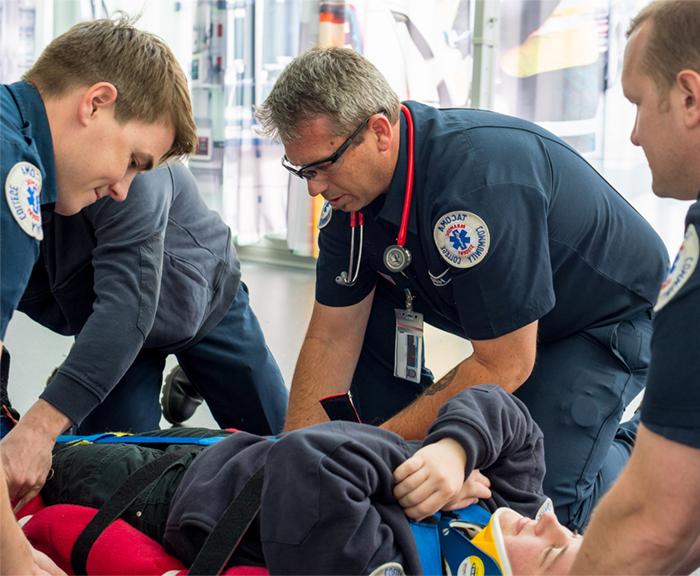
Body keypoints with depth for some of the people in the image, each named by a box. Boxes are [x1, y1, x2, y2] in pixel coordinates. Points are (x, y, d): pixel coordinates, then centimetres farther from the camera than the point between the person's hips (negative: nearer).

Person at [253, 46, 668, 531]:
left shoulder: (482, 178, -37)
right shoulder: (353, 182, -13)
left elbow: (504, 366, -31)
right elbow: (333, 338, -6)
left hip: (610, 314, -7)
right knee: (356, 316, -8)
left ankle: (629, 454, 9)